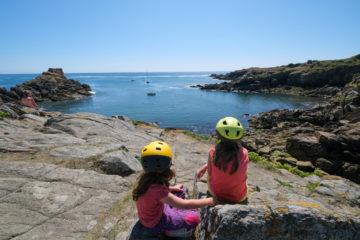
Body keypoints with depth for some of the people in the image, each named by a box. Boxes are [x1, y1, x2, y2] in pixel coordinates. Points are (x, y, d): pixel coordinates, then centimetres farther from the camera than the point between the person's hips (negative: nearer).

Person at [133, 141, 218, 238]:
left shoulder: (145, 177, -16)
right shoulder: (157, 190, -39)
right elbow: (184, 205, -33)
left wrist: (171, 188, 8)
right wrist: (209, 201, -24)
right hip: (154, 224, -8)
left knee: (180, 191, 13)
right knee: (194, 218, -16)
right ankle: (170, 231, 2)